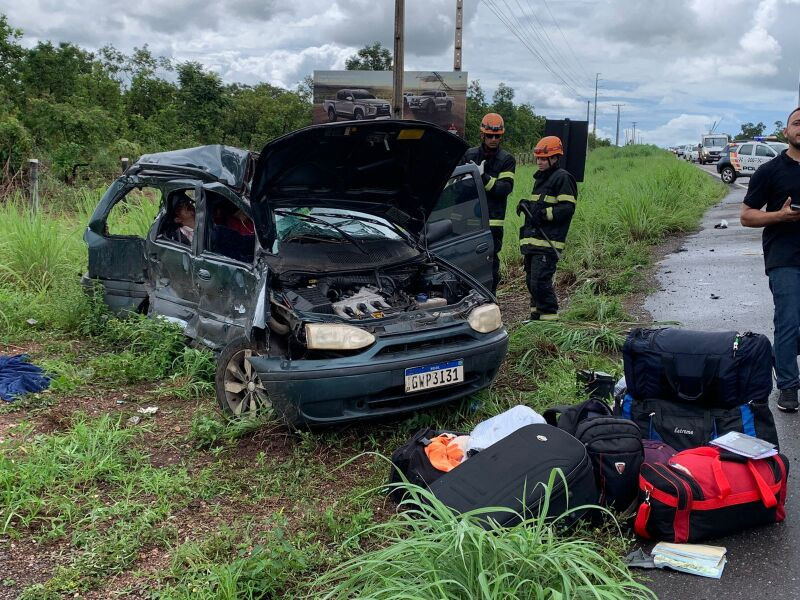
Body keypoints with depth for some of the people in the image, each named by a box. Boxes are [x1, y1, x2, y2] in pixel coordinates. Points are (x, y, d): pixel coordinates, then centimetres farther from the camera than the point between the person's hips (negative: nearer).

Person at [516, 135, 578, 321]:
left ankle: (550, 318, -5)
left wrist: (544, 213, -22)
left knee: (541, 282, -14)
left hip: (548, 241, -9)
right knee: (531, 281, 14)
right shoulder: (540, 178, 23)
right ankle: (536, 316, 25)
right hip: (533, 240, 9)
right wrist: (526, 205, 11)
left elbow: (567, 208, -14)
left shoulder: (562, 178, -6)